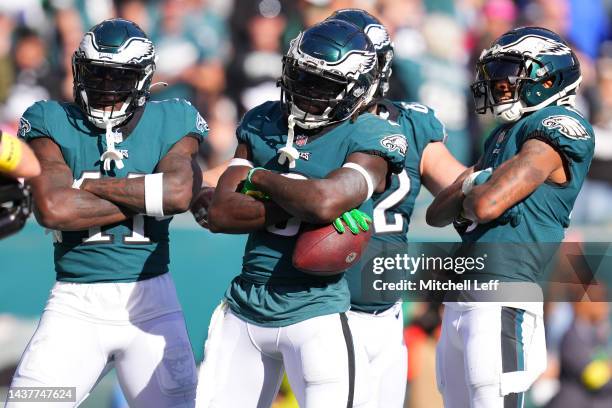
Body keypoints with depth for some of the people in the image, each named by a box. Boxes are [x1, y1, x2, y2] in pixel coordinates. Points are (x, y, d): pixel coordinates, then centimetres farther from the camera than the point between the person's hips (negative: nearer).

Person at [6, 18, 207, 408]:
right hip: (75, 303, -1)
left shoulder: (170, 123, 3)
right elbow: (52, 209, -17)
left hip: (149, 300, 1)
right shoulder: (52, 123, -1)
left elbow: (180, 192, -17)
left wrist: (89, 186, -12)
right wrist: (146, 200, -12)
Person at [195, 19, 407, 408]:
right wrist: (299, 210, -15)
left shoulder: (369, 139, -8)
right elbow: (220, 213, -1)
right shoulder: (263, 124, 8)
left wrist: (261, 178, -9)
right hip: (246, 306, 6)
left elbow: (325, 201, -28)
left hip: (316, 314, -6)